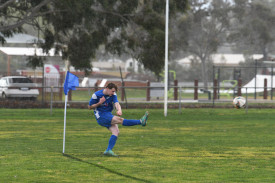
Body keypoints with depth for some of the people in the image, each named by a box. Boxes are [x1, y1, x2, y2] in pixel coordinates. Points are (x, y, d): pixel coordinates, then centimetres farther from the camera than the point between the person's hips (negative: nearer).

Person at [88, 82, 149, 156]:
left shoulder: (113, 95, -1)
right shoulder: (96, 95, -12)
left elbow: (116, 103, -19)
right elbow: (89, 107, -4)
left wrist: (119, 110, -42)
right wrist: (99, 103, -21)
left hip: (108, 115, 6)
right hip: (101, 117, -6)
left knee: (116, 132, -13)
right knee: (119, 119, -24)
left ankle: (109, 150, -15)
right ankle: (141, 121, -34)